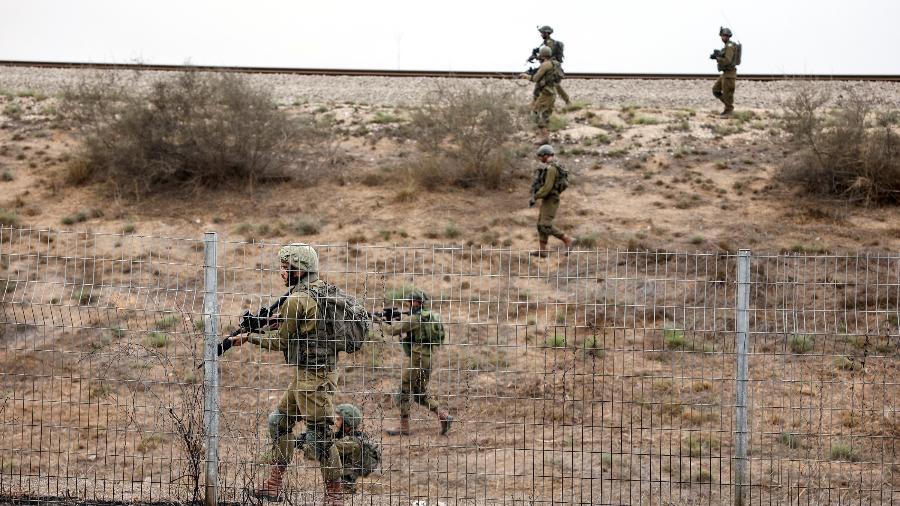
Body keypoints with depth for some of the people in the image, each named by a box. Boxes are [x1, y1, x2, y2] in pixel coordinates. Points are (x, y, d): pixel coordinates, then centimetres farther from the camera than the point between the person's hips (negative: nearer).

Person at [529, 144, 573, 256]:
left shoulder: (551, 168, -21)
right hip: (547, 200, 10)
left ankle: (567, 241, -4)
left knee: (546, 226, -12)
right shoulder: (550, 168, 14)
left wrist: (535, 197, -21)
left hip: (550, 201, -10)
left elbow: (547, 187, -26)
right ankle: (541, 250, 9)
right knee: (541, 225, 8)